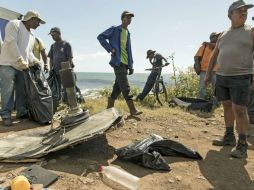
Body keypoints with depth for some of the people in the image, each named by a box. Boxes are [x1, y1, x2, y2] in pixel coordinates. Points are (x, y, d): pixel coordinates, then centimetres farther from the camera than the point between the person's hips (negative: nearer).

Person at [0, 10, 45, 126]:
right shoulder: (14, 24, -4)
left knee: (22, 91, 6)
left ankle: (22, 112, 15)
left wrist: (34, 61, 1)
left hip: (23, 67, 7)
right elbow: (11, 43, -15)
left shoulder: (32, 36, 20)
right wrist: (20, 60, -19)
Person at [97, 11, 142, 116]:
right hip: (118, 62, -7)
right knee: (125, 87, -10)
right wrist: (110, 49, -11)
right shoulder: (114, 30, 1)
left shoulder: (128, 33, 21)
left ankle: (109, 107, 18)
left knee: (118, 87, 9)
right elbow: (100, 37, -3)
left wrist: (131, 65, 15)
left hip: (125, 63, 7)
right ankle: (133, 110, -8)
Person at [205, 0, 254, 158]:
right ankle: (229, 137, 20)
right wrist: (208, 74, 14)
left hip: (240, 78, -5)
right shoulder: (223, 35, 15)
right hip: (221, 77, 5)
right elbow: (214, 56, 19)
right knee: (227, 107, 9)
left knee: (239, 110, -8)